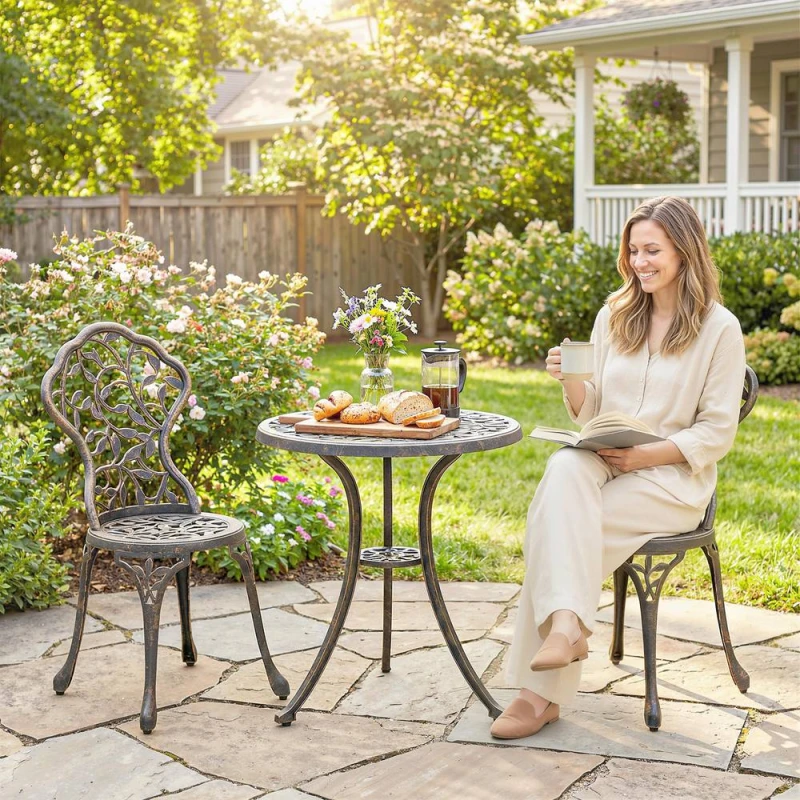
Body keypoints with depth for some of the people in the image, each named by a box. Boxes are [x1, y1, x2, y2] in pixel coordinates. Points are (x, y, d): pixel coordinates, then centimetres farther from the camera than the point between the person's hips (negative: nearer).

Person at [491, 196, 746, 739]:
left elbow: (717, 433, -4)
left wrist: (646, 454, -17)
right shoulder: (614, 317, 14)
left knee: (558, 516, -30)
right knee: (565, 468, -34)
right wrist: (571, 383, -8)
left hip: (674, 478, -4)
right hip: (602, 465, 4)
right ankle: (567, 624, -45)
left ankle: (542, 691, -33)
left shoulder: (719, 328, -1)